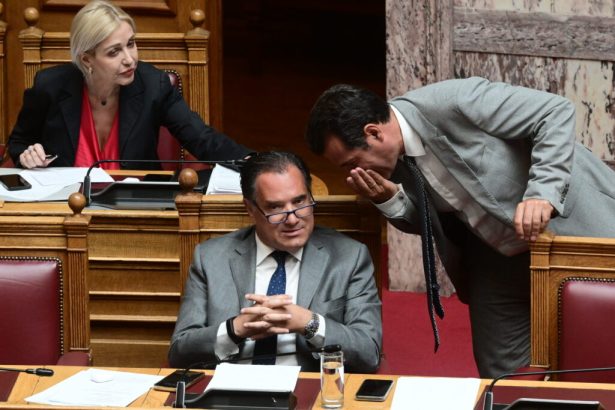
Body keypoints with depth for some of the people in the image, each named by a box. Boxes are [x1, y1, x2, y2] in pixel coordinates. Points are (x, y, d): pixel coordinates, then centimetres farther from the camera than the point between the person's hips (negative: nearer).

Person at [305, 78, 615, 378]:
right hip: (497, 253, 6)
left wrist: (542, 192, -37)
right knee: (500, 372, 6)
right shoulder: (387, 159, -7)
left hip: (575, 228, -6)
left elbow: (556, 111, -26)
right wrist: (390, 198, -15)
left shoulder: (454, 103, -30)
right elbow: (423, 221, 7)